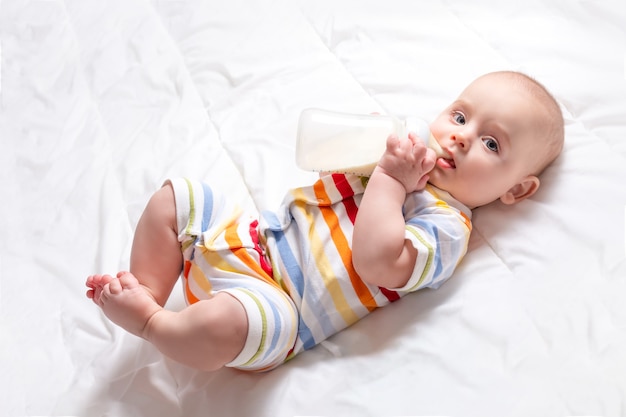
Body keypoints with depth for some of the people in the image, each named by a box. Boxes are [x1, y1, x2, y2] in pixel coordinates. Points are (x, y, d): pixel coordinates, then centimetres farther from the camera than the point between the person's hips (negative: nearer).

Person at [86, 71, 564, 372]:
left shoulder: (449, 227, -12)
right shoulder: (408, 155, 10)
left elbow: (375, 260, -29)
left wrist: (389, 177, -25)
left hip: (272, 300, -8)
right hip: (255, 236, 8)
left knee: (223, 326, -37)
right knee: (174, 197, 7)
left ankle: (147, 321, -6)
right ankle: (146, 293, 8)